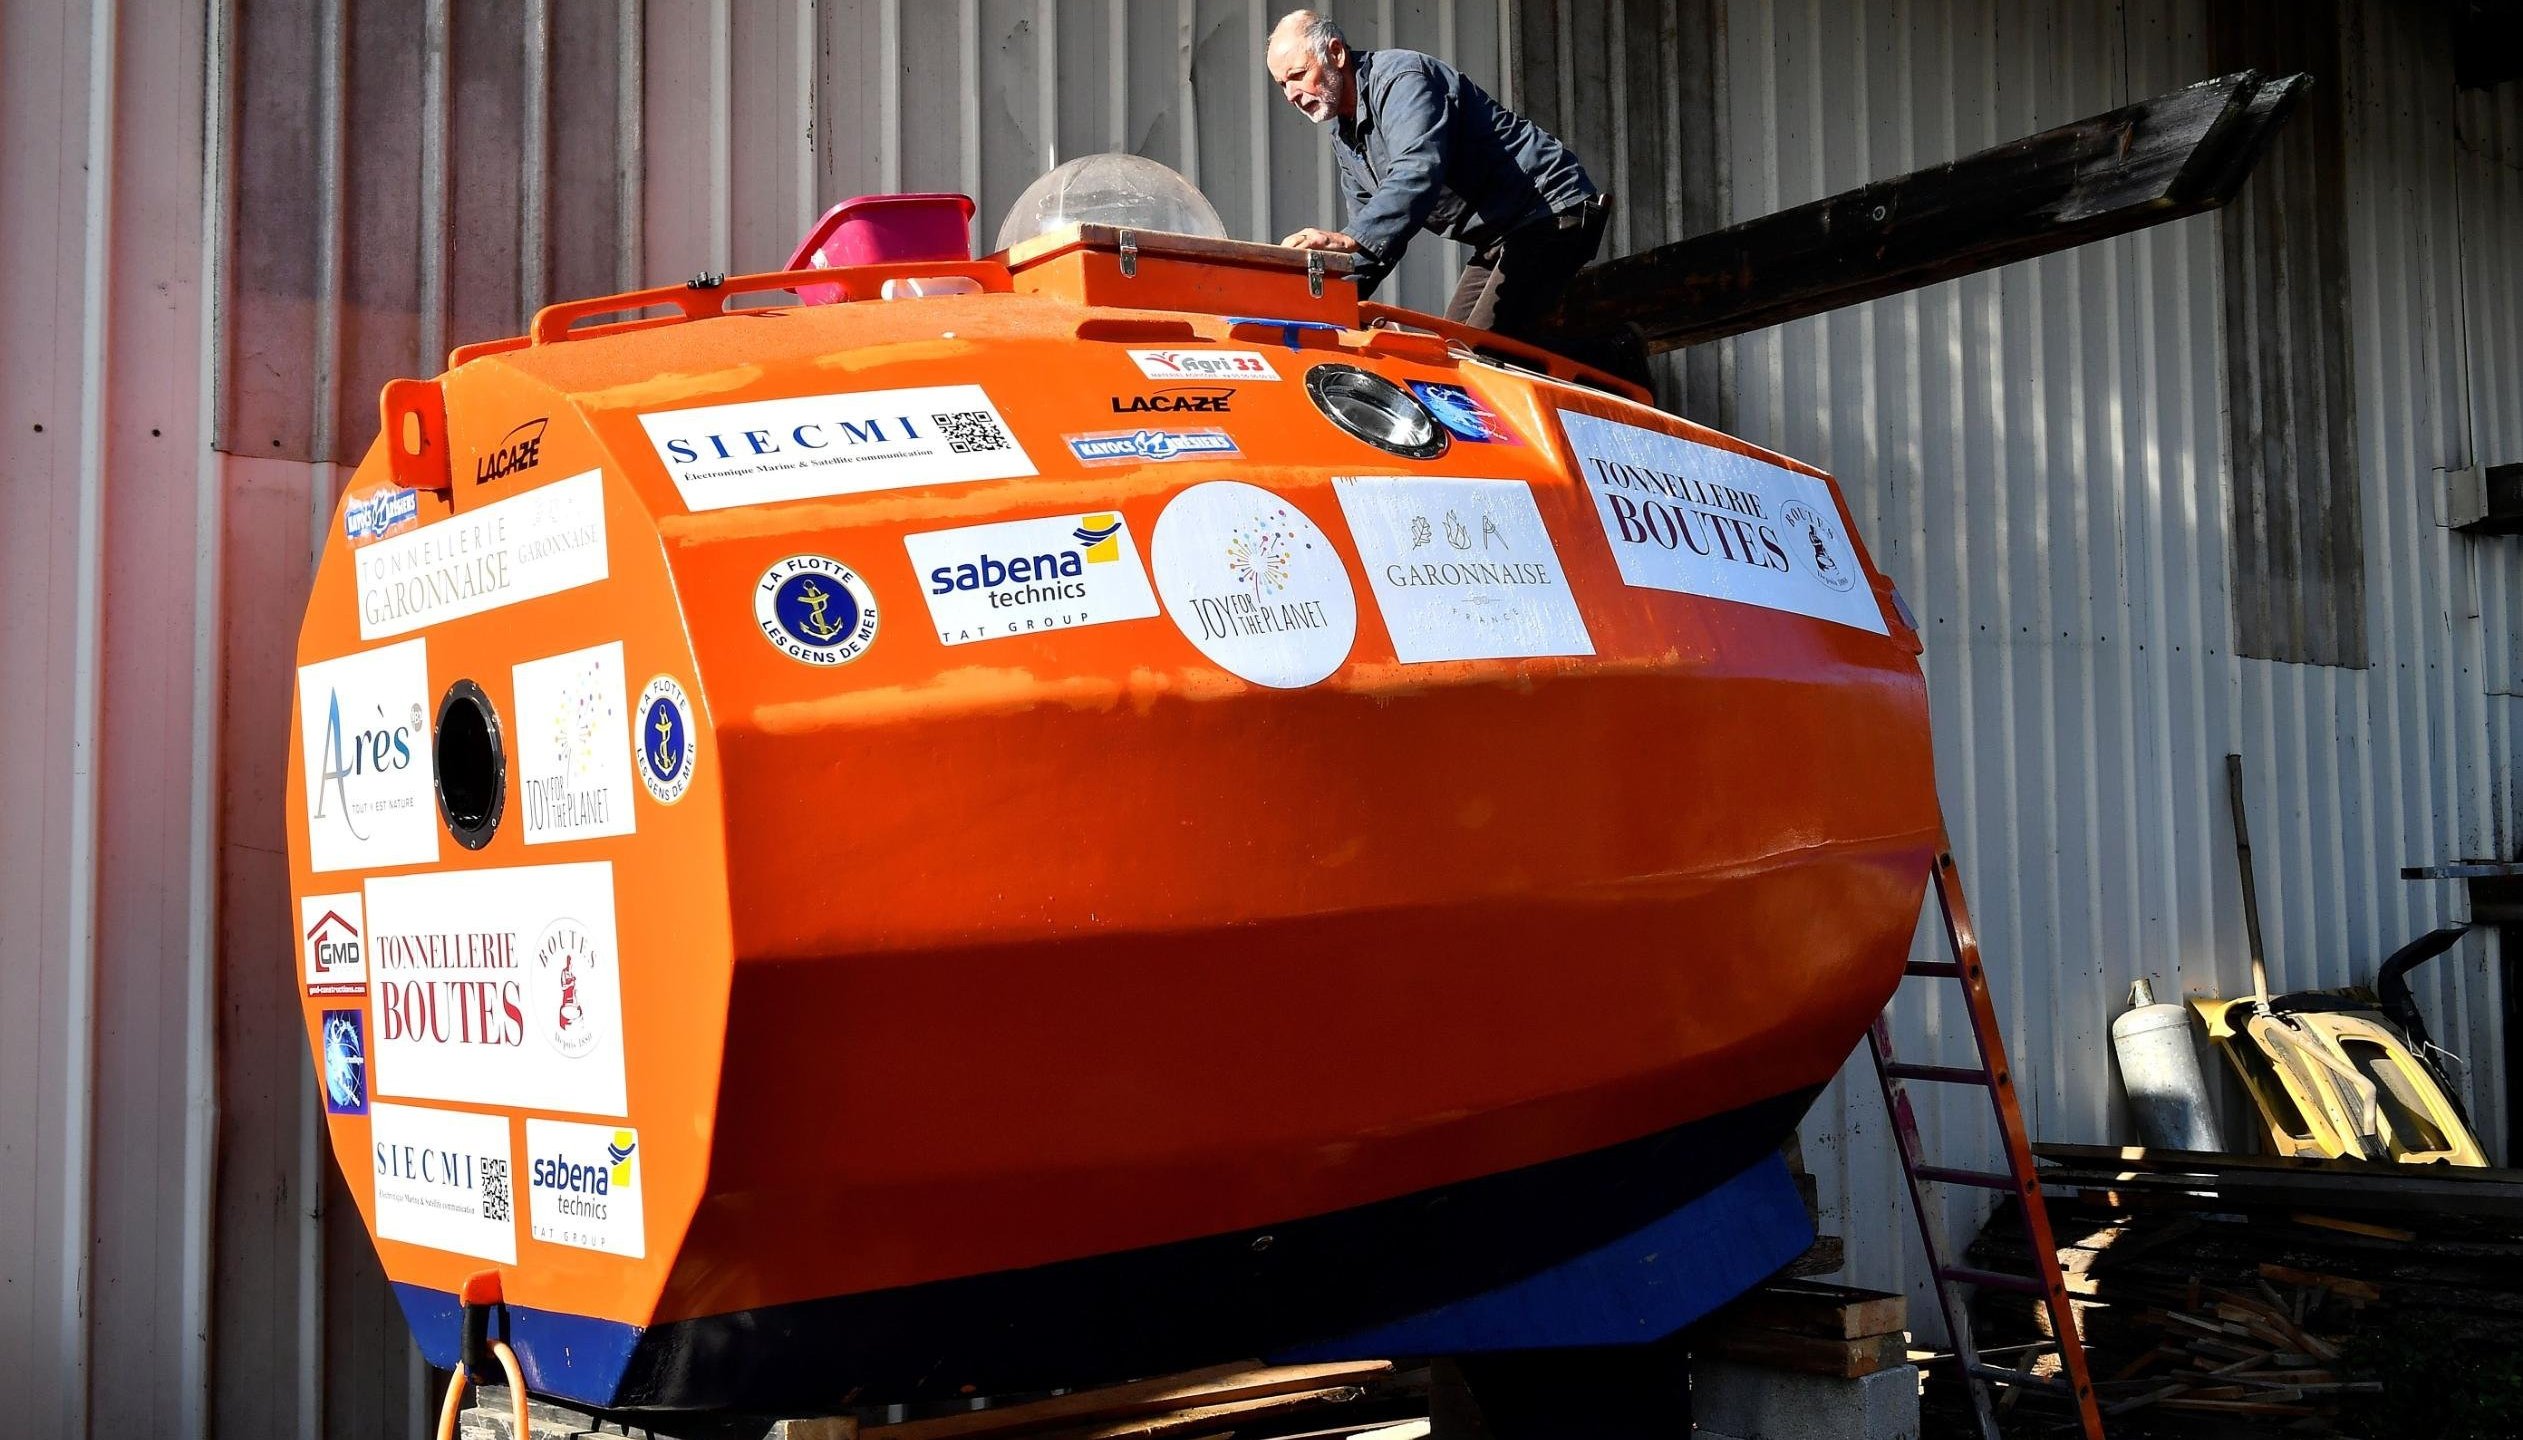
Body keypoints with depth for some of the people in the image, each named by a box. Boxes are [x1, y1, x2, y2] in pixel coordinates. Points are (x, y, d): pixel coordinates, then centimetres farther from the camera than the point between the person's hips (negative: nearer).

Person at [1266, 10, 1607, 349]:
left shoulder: (1399, 77, -19)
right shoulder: (1345, 141, 13)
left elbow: (1419, 172, -37)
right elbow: (1376, 234, 15)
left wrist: (1349, 239, -49)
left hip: (1551, 214, -11)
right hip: (1500, 238, 11)